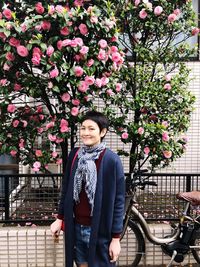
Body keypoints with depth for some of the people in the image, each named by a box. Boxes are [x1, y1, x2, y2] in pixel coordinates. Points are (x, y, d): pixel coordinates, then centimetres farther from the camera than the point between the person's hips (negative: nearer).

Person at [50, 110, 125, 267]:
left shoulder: (112, 160, -12)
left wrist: (116, 237, -10)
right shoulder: (74, 155, 1)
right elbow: (66, 189, 11)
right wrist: (60, 218, 11)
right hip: (76, 228, 4)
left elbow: (118, 200, -10)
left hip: (100, 230, -4)